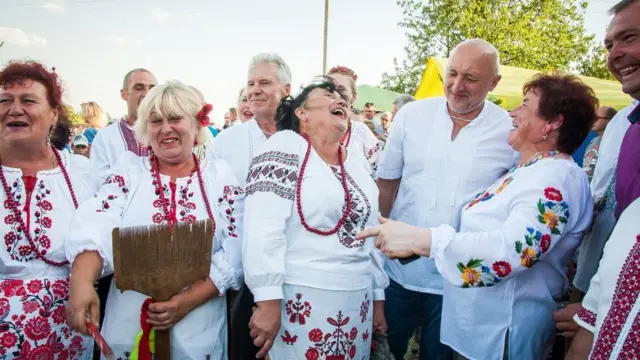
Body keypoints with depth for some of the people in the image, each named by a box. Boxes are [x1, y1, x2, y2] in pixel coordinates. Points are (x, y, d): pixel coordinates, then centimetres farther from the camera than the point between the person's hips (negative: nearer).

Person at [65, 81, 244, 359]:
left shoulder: (221, 176, -1)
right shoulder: (128, 169, 2)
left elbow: (235, 255, -7)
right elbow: (97, 228, -13)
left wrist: (189, 300, -17)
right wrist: (82, 282, -30)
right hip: (127, 320, 1)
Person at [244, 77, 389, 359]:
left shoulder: (357, 161, 11)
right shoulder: (286, 147, -8)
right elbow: (263, 228, -17)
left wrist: (378, 297, 16)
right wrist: (268, 299, -20)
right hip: (302, 301, -6)